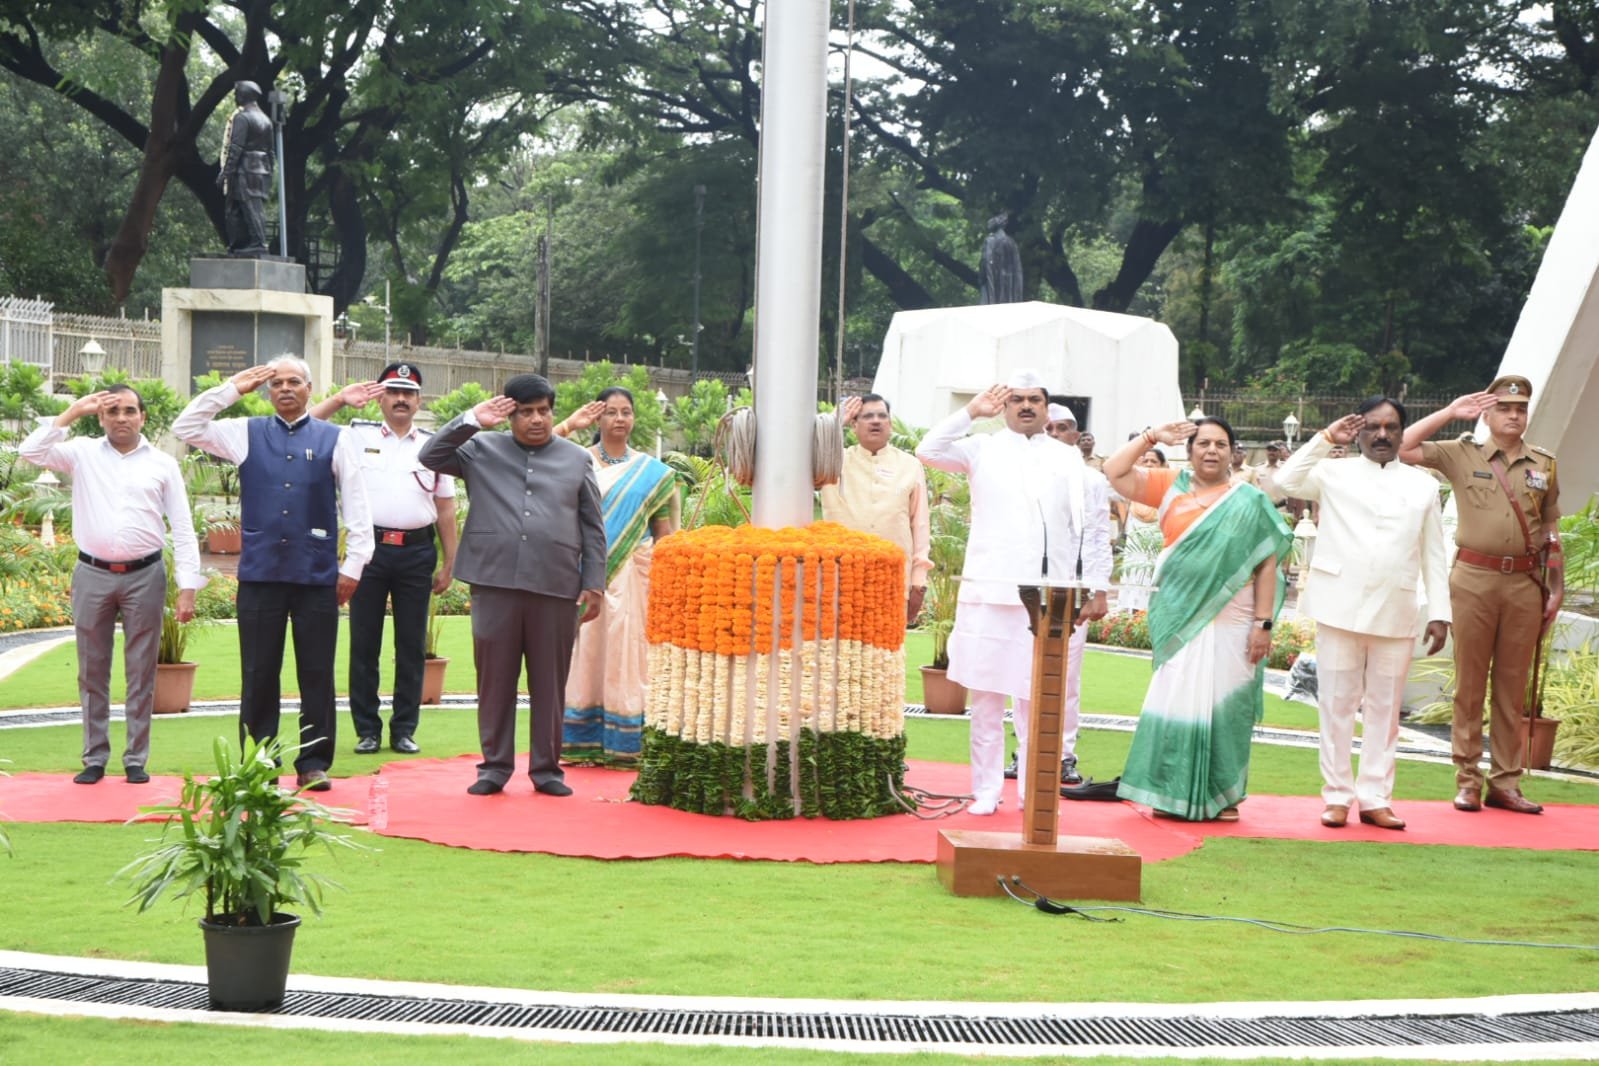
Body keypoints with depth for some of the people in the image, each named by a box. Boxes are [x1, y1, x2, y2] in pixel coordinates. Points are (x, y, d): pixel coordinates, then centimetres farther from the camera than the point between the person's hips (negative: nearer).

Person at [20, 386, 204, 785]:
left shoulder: (162, 464, 4)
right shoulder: (83, 453, 7)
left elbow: (182, 529, 2)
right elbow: (31, 452, -8)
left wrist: (188, 587, -5)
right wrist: (73, 412, -7)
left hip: (144, 576, -1)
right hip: (92, 575, 1)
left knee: (141, 673, 4)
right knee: (92, 672, 7)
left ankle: (136, 759, 12)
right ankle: (95, 758, 15)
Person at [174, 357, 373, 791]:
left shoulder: (336, 440, 6)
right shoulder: (246, 434, 11)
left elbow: (357, 507, 4)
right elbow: (186, 428, 7)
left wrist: (353, 565, -2)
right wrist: (232, 389, 3)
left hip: (317, 575, -1)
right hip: (260, 572, 1)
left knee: (316, 674, 4)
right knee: (259, 674, 6)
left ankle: (314, 764, 12)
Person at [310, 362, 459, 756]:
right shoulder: (358, 436, 7)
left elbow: (445, 510, 12)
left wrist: (449, 563, 8)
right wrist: (340, 399, -6)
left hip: (417, 551, 1)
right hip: (370, 547, -1)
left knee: (412, 645, 5)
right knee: (364, 642, 2)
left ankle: (404, 730, 13)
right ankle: (367, 730, 9)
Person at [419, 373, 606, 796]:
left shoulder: (577, 460, 13)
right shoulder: (481, 450, 12)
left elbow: (593, 529, 12)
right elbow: (431, 457, 3)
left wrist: (594, 584, 5)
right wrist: (471, 420, -2)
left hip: (557, 587, 0)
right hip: (495, 583, 0)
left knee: (550, 682, 5)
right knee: (495, 679, 4)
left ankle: (546, 768, 14)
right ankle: (495, 765, 14)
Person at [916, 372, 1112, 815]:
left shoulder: (1069, 461, 11)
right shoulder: (983, 449, 8)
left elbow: (1092, 528, 9)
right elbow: (929, 451, -6)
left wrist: (1097, 588, 3)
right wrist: (971, 412, -5)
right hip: (990, 592, -1)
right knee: (987, 696, 3)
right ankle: (986, 791, 11)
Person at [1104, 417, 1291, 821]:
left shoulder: (1249, 501, 1)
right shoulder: (1171, 487, 7)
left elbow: (1267, 565, -2)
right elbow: (1114, 473, 4)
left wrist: (1263, 623, -8)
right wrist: (1151, 438, -1)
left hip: (1229, 620, -2)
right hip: (1179, 616, 2)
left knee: (1223, 706, 2)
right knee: (1175, 702, 3)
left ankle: (1222, 796, 11)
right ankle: (1173, 794, 10)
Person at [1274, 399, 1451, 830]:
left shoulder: (1422, 485, 11)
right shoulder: (1335, 473, 6)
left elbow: (1433, 555, 10)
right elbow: (1286, 480, -10)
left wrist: (1439, 612, 4)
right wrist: (1325, 440, -8)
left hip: (1396, 613, 2)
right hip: (1340, 609, -2)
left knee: (1385, 709, 6)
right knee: (1337, 705, 2)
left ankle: (1375, 798, 12)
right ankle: (1337, 796, 9)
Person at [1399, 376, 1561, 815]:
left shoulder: (1544, 465, 10)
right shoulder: (1462, 455, 3)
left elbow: (1551, 531, 13)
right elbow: (1403, 448, -6)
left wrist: (1557, 588, 8)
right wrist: (1450, 412, -4)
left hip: (1525, 582, 2)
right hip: (1474, 578, -2)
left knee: (1513, 687, 6)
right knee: (1470, 683, 1)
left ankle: (1505, 783, 12)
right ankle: (1467, 780, 7)